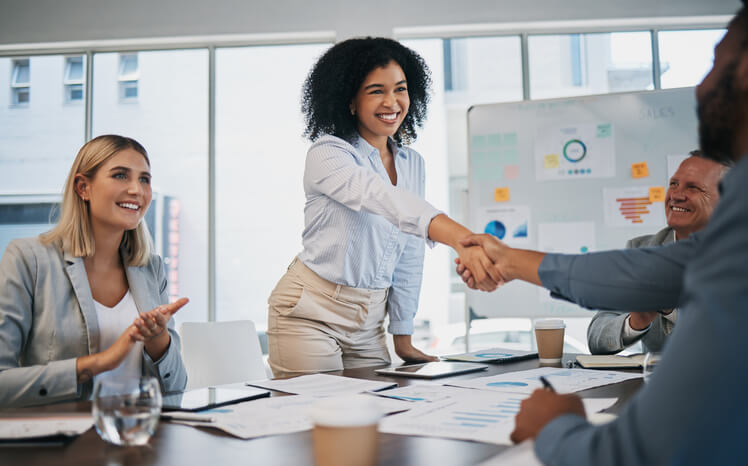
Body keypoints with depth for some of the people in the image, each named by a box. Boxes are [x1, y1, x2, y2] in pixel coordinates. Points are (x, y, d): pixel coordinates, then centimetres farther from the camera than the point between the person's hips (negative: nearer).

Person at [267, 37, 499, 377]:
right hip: (310, 313, -5)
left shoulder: (413, 164, 5)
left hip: (368, 322, 6)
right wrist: (461, 238, -51)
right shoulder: (327, 154, -15)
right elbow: (383, 199, -36)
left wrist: (403, 337, 9)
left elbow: (409, 258, 9)